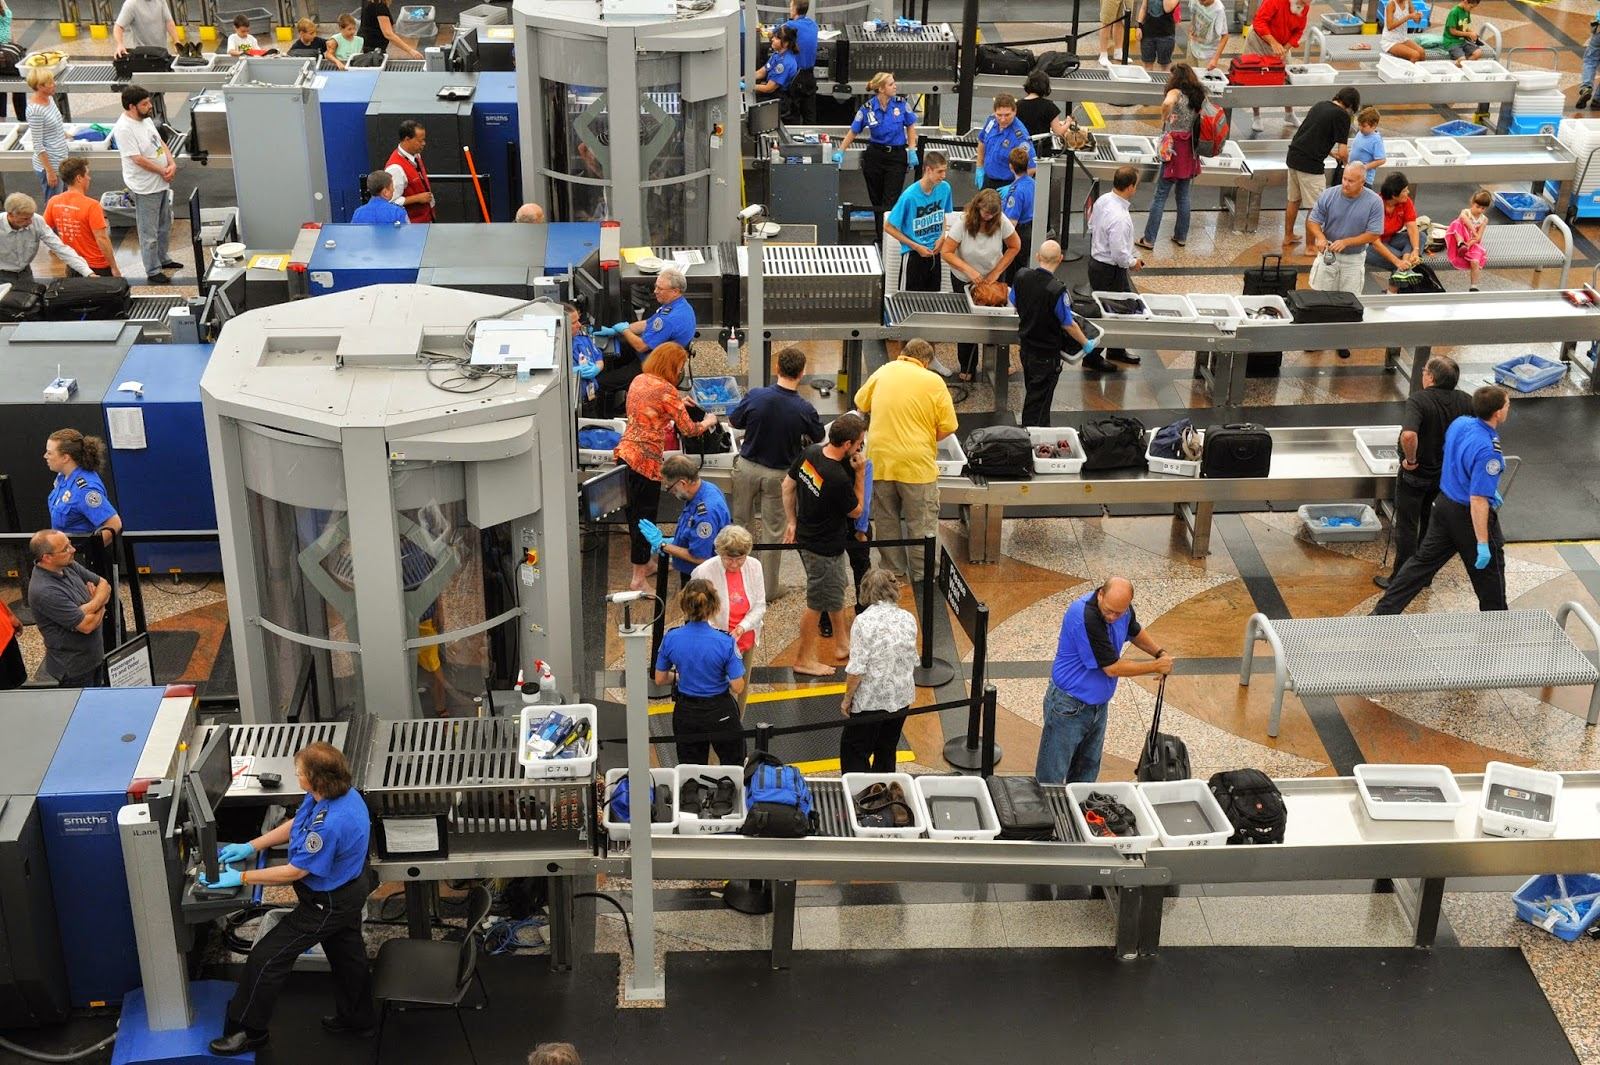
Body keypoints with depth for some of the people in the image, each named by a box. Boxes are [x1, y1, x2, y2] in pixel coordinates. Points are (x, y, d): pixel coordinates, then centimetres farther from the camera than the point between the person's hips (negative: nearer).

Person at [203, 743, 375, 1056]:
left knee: (267, 957, 2)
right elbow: (294, 825, 6)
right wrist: (251, 846, 1)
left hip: (329, 905, -9)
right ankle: (357, 1019, 48)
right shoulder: (339, 792, -11)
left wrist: (241, 877, -21)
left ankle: (248, 1031, 18)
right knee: (347, 953, 27)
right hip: (348, 888, 9)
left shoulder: (330, 824, -39)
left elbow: (294, 872, -28)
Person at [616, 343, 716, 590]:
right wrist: (709, 421, 8)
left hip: (625, 452, 8)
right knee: (644, 516, -1)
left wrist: (678, 403, 28)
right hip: (646, 459, -8)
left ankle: (644, 564, 34)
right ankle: (639, 580, 3)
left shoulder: (639, 380, 8)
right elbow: (688, 429, -11)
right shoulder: (666, 390, -16)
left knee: (635, 512, 19)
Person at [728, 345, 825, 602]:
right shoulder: (804, 409, -19)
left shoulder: (755, 396, -18)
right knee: (772, 530, 11)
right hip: (779, 473, -1)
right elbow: (817, 439, 0)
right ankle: (768, 588, 19)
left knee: (742, 522, 19)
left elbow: (733, 422, -1)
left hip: (747, 467, 1)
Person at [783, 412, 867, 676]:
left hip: (805, 534, 9)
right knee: (817, 604, 9)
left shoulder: (809, 453, -10)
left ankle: (843, 642, 41)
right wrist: (860, 473, -14)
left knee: (837, 592, 25)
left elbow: (788, 486, 4)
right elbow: (856, 511, -13)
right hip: (824, 548, -9)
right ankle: (804, 659, 23)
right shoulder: (839, 479, -33)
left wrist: (792, 522, 15)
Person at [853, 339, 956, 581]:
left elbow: (860, 405, 17)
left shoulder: (882, 372, 3)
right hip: (917, 462, -3)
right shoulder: (934, 381, -7)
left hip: (880, 460, 3)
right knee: (921, 524, 8)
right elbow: (948, 427, -7)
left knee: (886, 520, 18)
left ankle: (893, 572, 26)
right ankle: (922, 577, 13)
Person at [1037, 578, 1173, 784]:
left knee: (1087, 771, 20)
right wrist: (1156, 667, -14)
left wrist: (1160, 653, 4)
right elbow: (1113, 668, -26)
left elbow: (1135, 632, 20)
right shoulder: (1085, 618, -32)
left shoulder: (1123, 608, -7)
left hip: (1098, 703, 8)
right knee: (1052, 776, 0)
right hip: (1069, 704, -8)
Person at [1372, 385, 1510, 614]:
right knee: (1489, 570, 14)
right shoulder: (1487, 451, -30)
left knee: (1424, 560, 15)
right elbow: (1478, 501, -30)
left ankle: (1383, 611, 16)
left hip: (1444, 503, 7)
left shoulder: (1459, 424, -6)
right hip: (1470, 516, -7)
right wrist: (1483, 543, -25)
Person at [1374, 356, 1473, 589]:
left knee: (1407, 527, 7)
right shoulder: (1464, 401, -8)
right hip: (1446, 472, 6)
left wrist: (1411, 459, -25)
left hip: (1415, 474, -6)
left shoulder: (1418, 400, -27)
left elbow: (1409, 435, -43)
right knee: (1431, 524, 22)